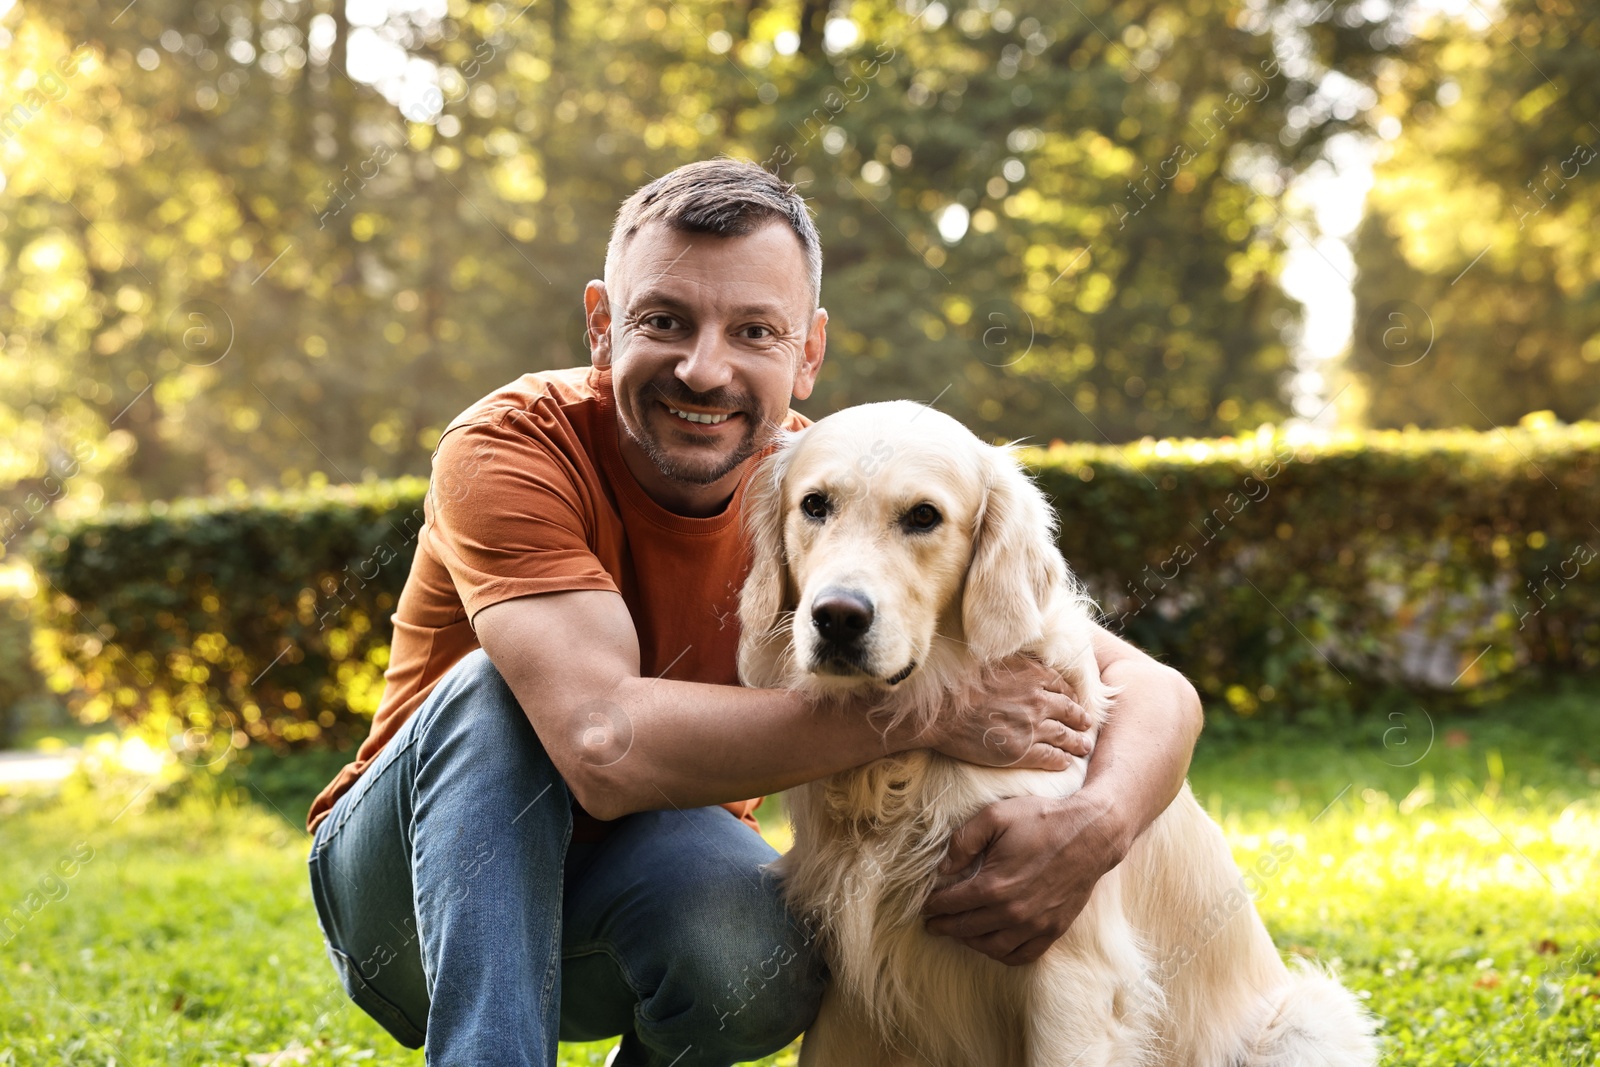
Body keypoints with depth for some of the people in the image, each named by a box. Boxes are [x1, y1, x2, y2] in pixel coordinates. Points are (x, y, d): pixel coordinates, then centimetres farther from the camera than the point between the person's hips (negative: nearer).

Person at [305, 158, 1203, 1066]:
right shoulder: (514, 449, -24)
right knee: (492, 691, -31)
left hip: (654, 886, 3)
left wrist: (1096, 826, -40)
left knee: (766, 954, -31)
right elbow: (607, 742, -39)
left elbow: (1153, 690, -17)